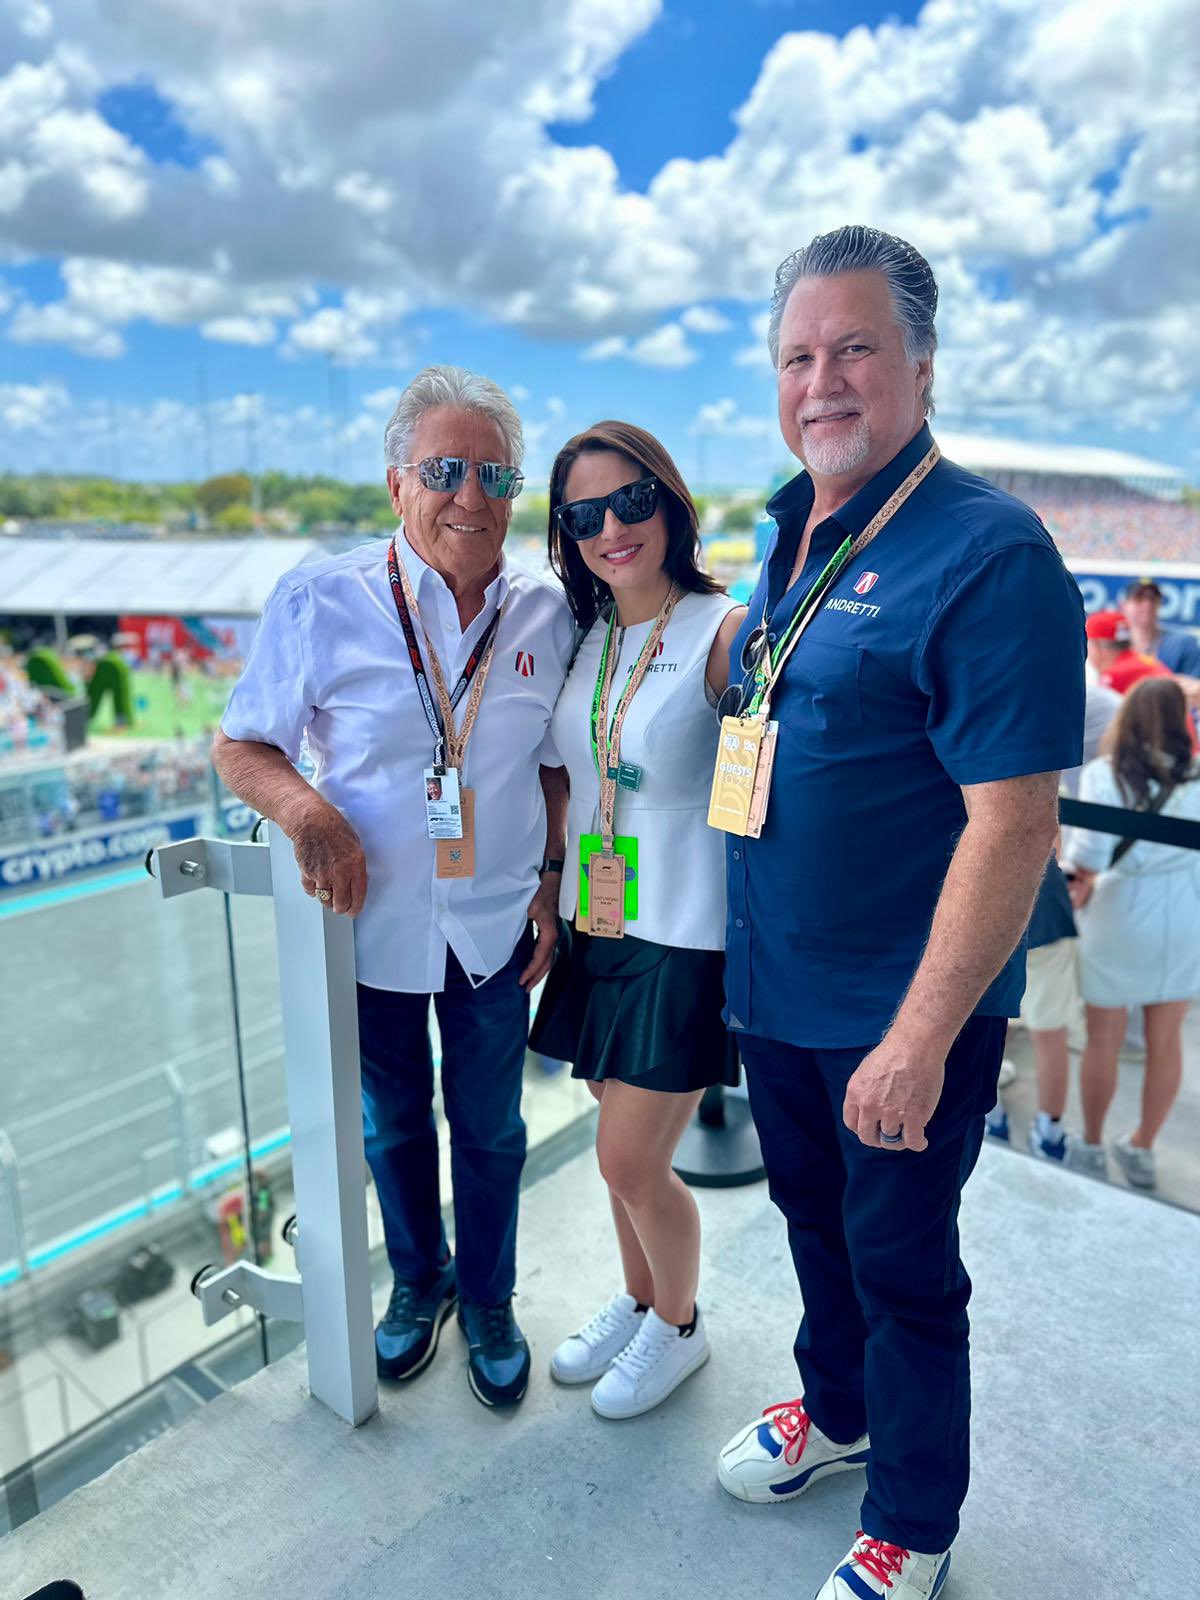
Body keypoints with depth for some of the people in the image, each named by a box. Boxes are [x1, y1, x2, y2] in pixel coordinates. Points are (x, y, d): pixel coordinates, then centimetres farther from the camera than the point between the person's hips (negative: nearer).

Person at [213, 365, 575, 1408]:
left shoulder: (547, 613, -5)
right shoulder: (320, 602, -12)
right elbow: (242, 747, -4)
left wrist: (554, 877, 0)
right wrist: (306, 808, -23)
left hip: (497, 926, 1)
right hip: (374, 921, -1)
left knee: (490, 1126, 17)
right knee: (392, 1123, 20)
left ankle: (488, 1299, 43)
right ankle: (419, 1281, 48)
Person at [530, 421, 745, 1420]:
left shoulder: (725, 631, -13)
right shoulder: (586, 639, 7)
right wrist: (554, 903, 13)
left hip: (685, 936, -6)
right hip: (598, 928, 6)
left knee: (631, 1160, 3)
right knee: (626, 1153, 19)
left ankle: (679, 1328, 33)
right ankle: (638, 1303, 44)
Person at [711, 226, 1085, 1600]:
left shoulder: (989, 554, -19)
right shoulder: (789, 541, 6)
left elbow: (1015, 821, -23)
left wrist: (921, 1038, -22)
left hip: (900, 1018, -7)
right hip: (769, 990, 7)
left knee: (901, 1265, 13)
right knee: (812, 1216, 25)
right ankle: (836, 1410, 53)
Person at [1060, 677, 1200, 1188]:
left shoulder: (1104, 772, -14)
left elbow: (1089, 852, -22)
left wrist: (1083, 879, -1)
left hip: (1121, 916, -3)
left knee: (1103, 1041, 13)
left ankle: (1091, 1147, 29)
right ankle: (1142, 1149, 32)